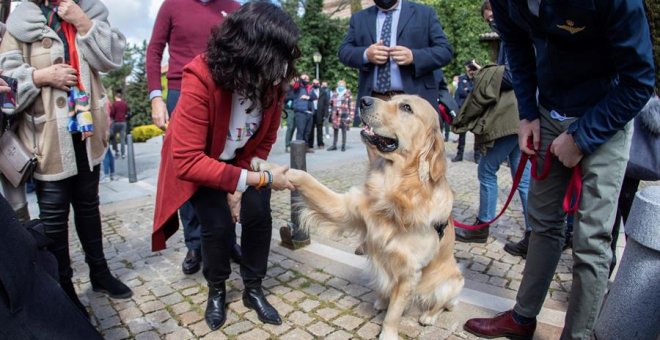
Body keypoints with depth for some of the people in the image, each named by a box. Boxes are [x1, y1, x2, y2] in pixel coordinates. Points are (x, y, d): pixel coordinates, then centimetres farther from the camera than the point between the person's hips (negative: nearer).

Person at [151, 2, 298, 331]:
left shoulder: (272, 79, -21)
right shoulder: (201, 79, -36)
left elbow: (266, 138, -7)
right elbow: (188, 161, -37)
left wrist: (240, 184, -14)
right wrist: (259, 179, -39)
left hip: (243, 158, 4)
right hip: (198, 162, -3)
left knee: (259, 215, -10)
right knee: (218, 224, -14)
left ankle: (253, 290, 14)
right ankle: (216, 291, 17)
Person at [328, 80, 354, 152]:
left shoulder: (348, 94, -1)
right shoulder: (334, 93, 10)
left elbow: (352, 106, -4)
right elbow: (331, 103, 21)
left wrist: (350, 116, -9)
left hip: (344, 115, -3)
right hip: (336, 115, 4)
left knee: (344, 131, 3)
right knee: (335, 130, 8)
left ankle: (343, 146, 12)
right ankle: (334, 145, 16)